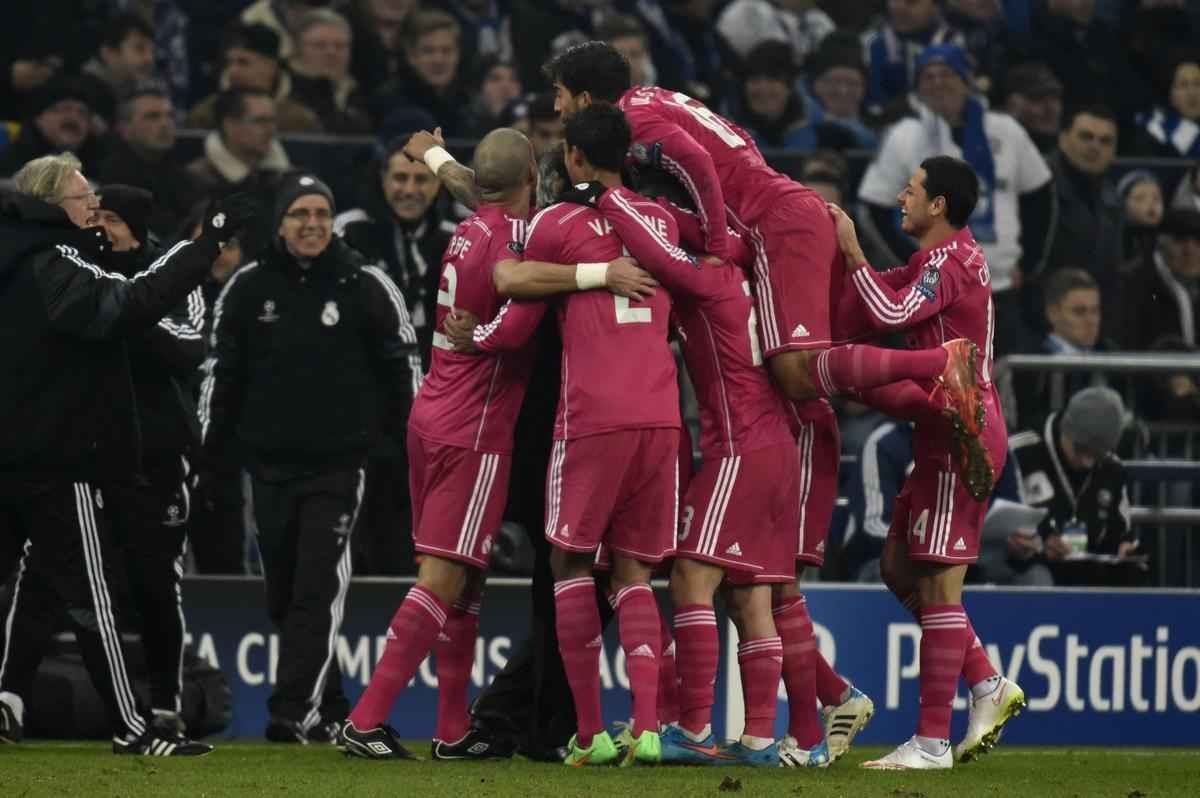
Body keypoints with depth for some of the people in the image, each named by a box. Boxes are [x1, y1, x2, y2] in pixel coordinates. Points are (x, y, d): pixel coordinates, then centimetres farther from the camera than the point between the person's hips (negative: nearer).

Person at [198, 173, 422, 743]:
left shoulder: (367, 287, -2)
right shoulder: (248, 288, 3)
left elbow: (403, 367, 4)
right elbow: (221, 371, 11)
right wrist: (210, 455, 9)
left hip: (338, 462, -3)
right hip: (269, 463, 3)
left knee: (319, 592, -13)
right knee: (284, 597, 9)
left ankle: (295, 713, -18)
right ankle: (327, 713, 22)